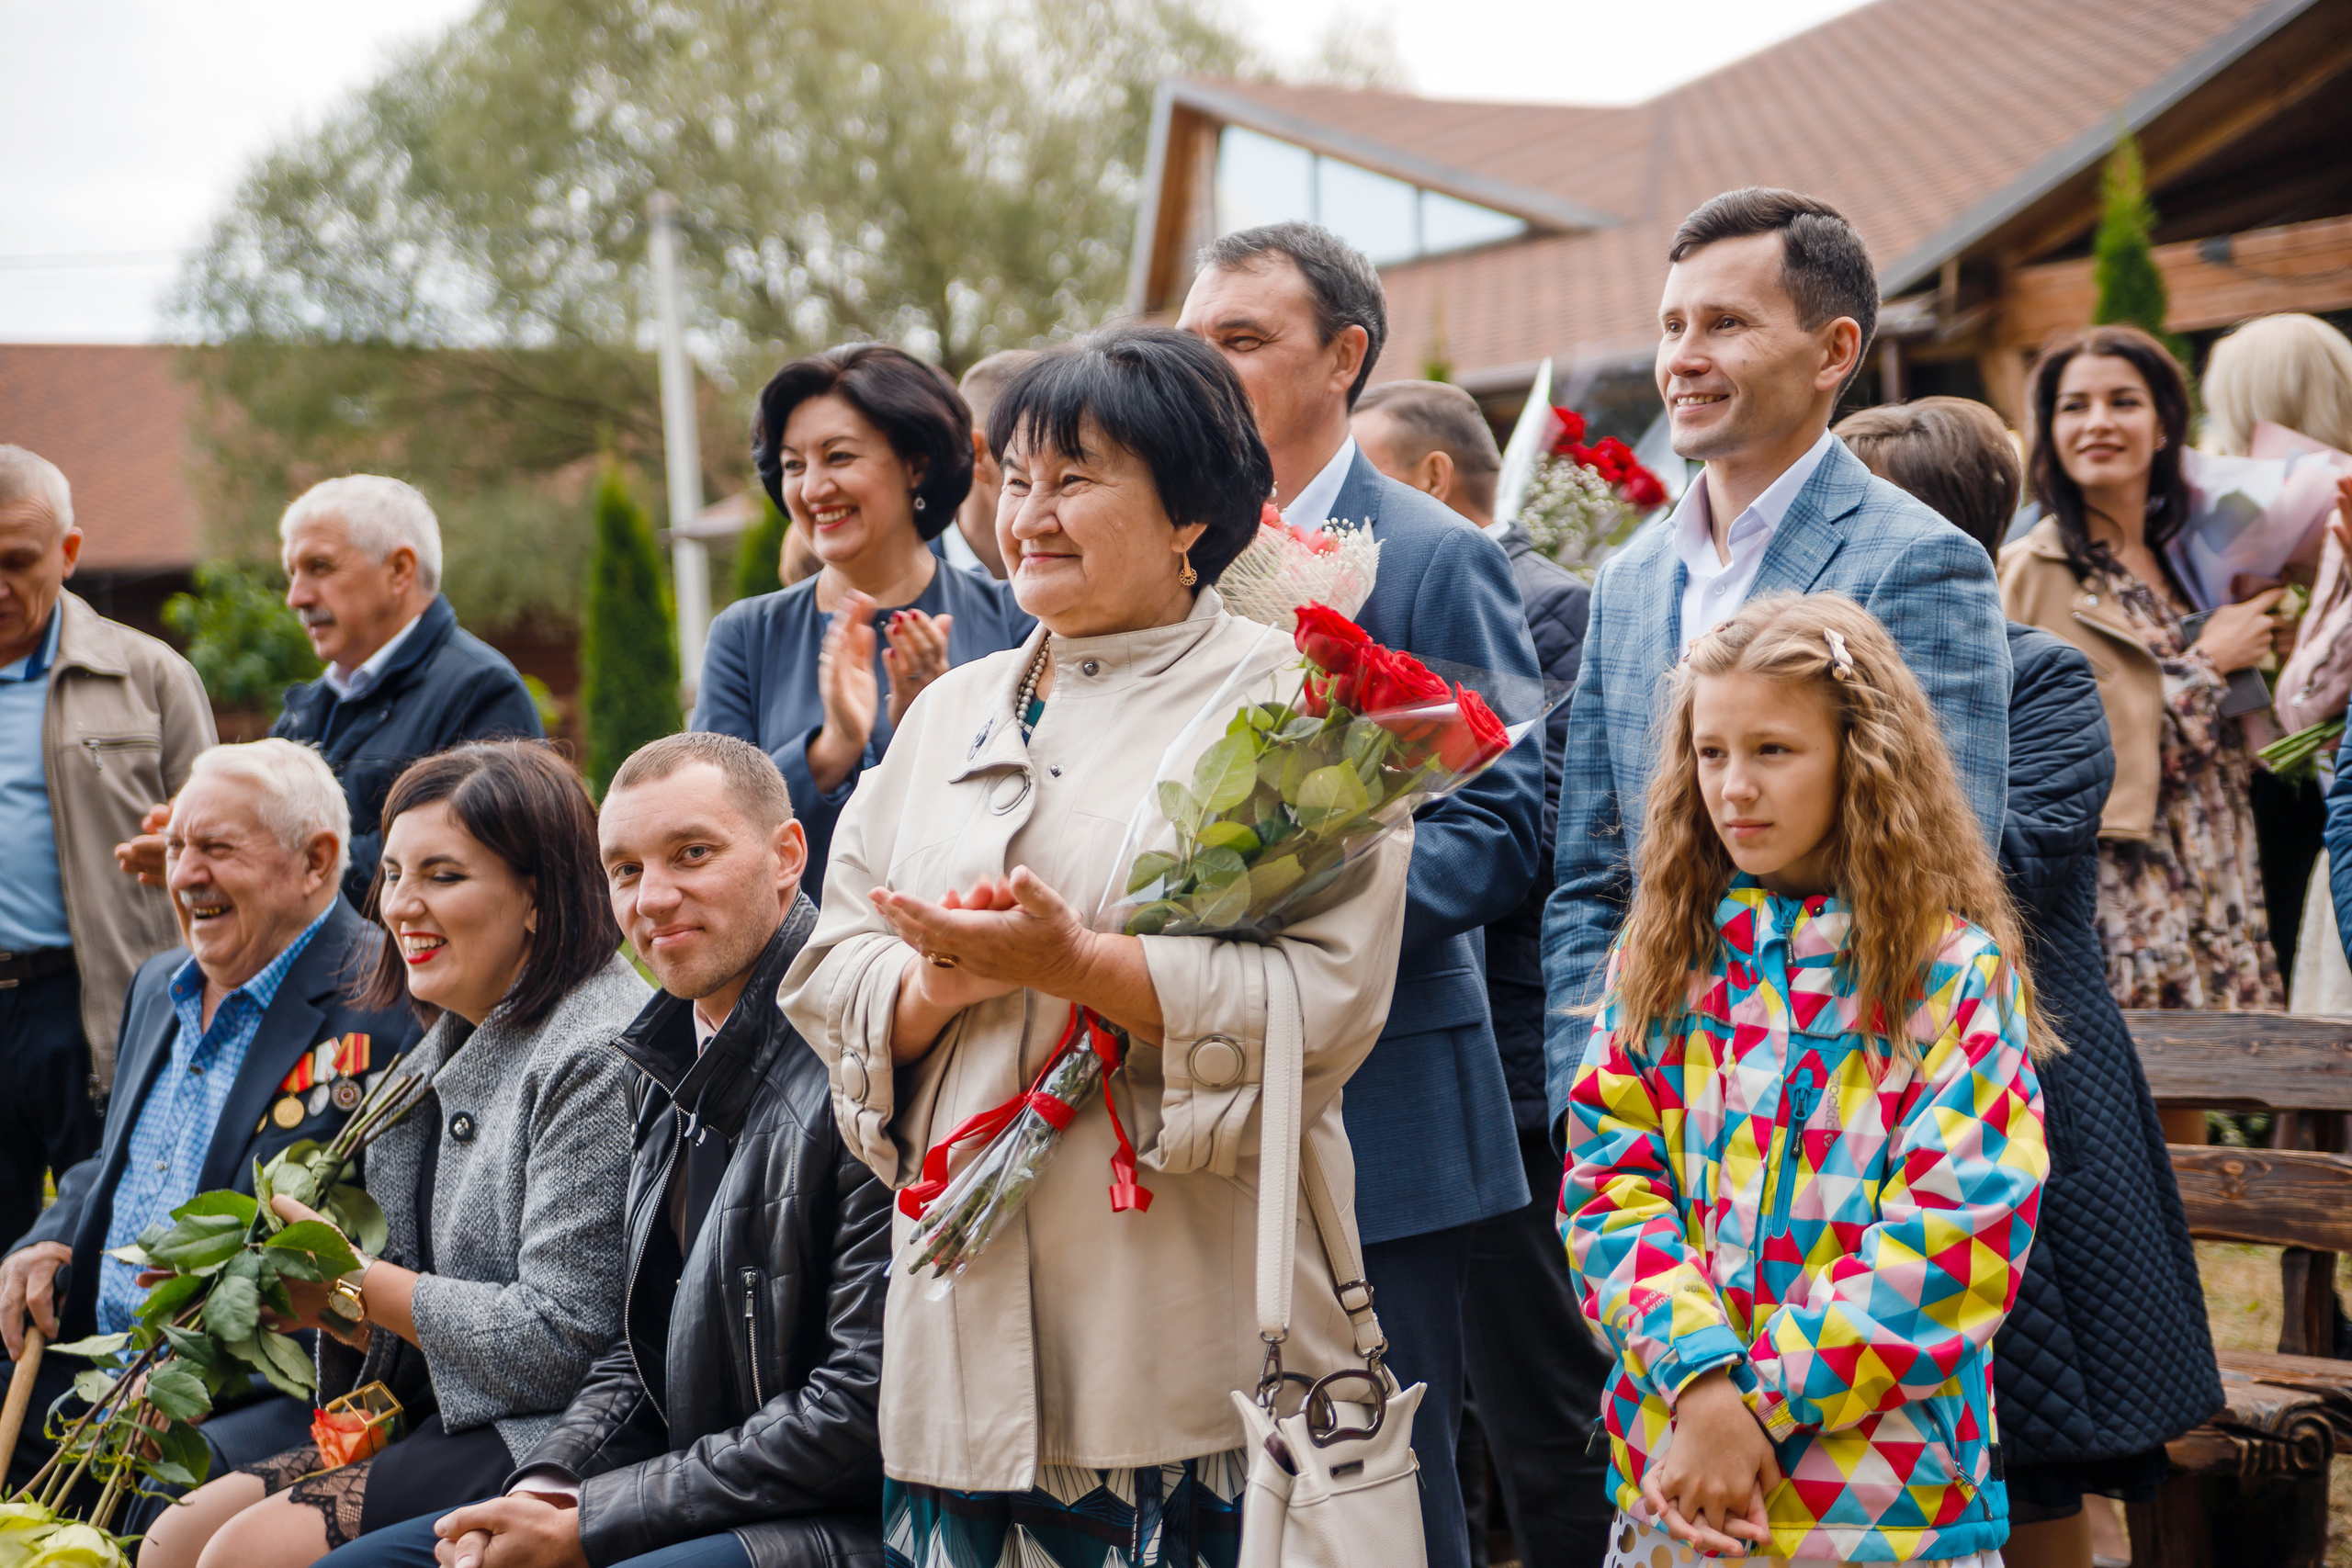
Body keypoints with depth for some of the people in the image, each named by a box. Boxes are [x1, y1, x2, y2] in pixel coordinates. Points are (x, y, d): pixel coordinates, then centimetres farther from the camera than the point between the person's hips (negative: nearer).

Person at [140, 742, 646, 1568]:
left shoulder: (600, 1058, -17)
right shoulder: (455, 1042, 13)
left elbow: (559, 1338, -20)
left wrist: (351, 1283, -10)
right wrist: (300, 1290, -3)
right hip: (439, 1417, 9)